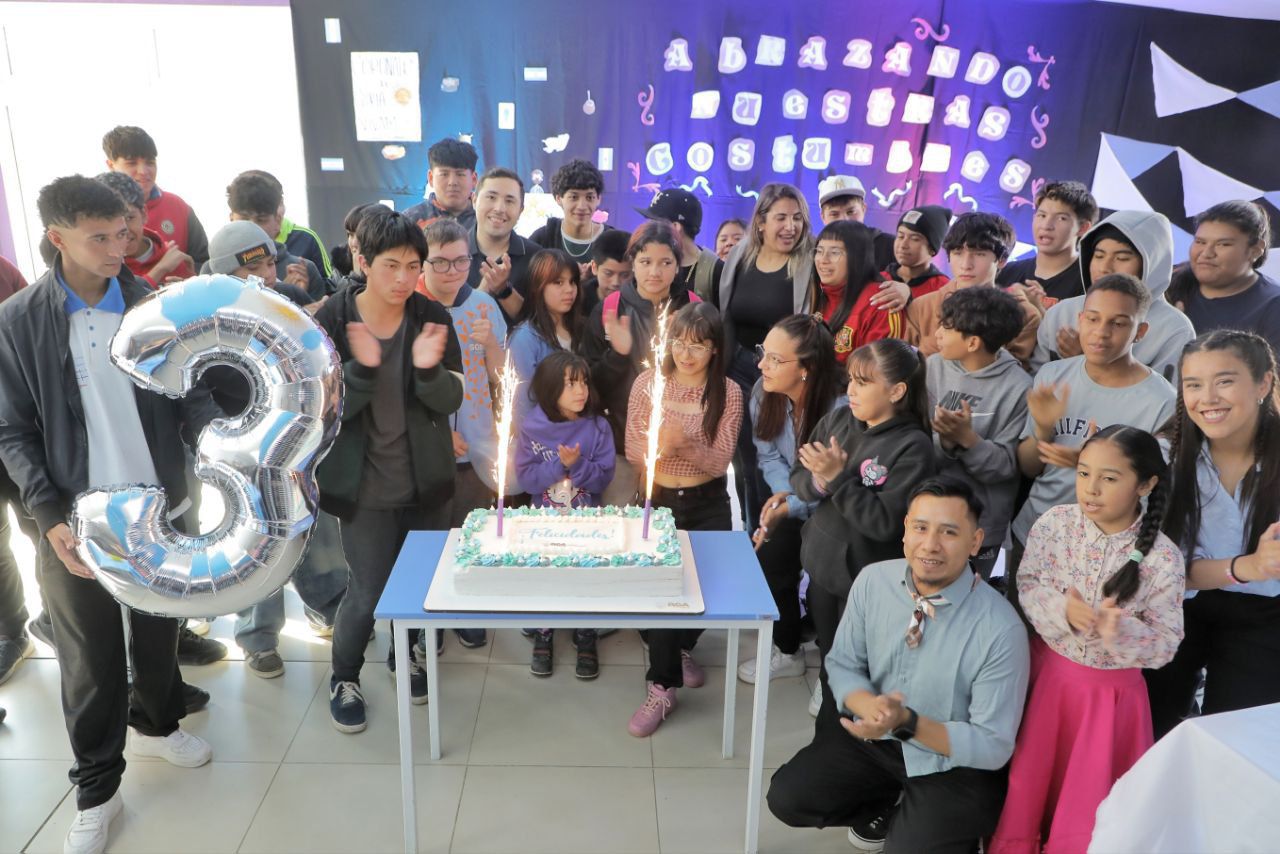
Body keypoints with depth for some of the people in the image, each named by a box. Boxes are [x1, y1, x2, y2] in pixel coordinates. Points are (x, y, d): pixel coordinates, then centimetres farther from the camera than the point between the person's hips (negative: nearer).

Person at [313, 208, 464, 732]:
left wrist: (428, 369, -28)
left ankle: (406, 652, 45)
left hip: (426, 482, 3)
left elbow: (452, 401, -7)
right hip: (365, 487, -3)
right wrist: (362, 368, -32)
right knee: (368, 592, 1)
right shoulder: (332, 322, -11)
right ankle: (345, 678, 30)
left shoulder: (432, 318, -6)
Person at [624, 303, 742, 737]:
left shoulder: (728, 392, -7)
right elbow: (631, 451, -5)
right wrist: (656, 446, -28)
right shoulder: (647, 382, -5)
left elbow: (719, 461, -12)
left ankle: (679, 647, 32)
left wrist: (685, 443, -31)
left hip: (708, 505, 1)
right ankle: (663, 687, 5)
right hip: (658, 501, 0)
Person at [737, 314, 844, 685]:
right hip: (794, 496, 6)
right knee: (769, 552, -13)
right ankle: (786, 649, 13)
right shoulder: (764, 393, -9)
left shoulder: (840, 410, -28)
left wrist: (789, 508, -28)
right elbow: (769, 456, 2)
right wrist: (782, 492, -15)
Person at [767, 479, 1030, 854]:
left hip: (953, 764, -4)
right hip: (871, 736, 4)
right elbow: (842, 664, -1)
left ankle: (916, 823, 12)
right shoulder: (872, 581, -12)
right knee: (788, 796, -8)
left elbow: (993, 746, -18)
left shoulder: (1002, 630, -24)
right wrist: (866, 704, -24)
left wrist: (907, 722, -32)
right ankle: (890, 807, 15)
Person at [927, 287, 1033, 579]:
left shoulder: (1018, 388, -12)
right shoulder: (933, 367, -5)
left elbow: (1005, 467, -12)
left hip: (979, 528, -3)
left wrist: (966, 439, -27)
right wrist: (945, 443, -25)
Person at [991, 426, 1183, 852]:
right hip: (1046, 672, 2)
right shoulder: (1054, 523, -13)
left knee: (1088, 792, 14)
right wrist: (1062, 610, -26)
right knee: (1028, 777, 15)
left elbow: (1166, 643, -13)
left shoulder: (1164, 560, -18)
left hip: (1111, 690, -1)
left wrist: (1121, 630, -33)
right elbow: (1027, 586, -7)